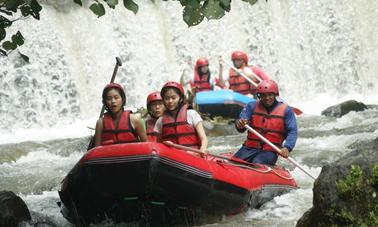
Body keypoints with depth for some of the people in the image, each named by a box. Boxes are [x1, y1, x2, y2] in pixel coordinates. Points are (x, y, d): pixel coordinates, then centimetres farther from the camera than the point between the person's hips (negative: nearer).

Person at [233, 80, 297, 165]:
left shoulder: (286, 110, 2)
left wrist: (287, 148, -23)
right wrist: (239, 124, -31)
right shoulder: (252, 106, 8)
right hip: (250, 148, 2)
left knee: (257, 163, -31)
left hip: (270, 151, -2)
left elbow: (293, 132, -4)